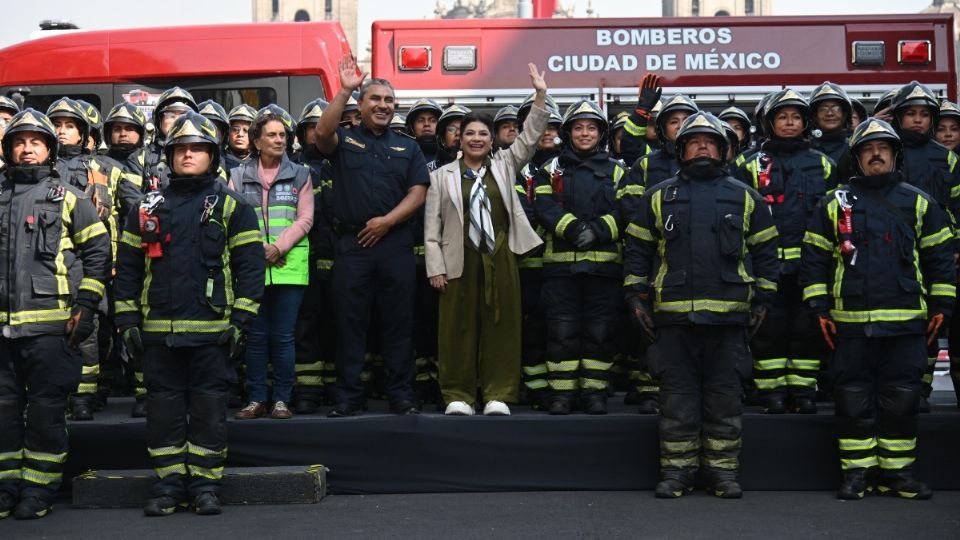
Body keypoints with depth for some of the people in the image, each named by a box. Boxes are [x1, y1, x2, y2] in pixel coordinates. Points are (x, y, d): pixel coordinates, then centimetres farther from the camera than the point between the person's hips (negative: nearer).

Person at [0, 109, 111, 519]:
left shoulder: (68, 198, 7)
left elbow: (99, 252, 4)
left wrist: (86, 306, -4)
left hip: (50, 323, -3)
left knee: (46, 407, 1)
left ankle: (39, 487, 11)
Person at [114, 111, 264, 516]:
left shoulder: (232, 206, 4)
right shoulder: (148, 208, 13)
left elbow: (250, 267, -2)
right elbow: (127, 267, 11)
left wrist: (242, 321, -8)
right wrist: (127, 320, 4)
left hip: (210, 330, -3)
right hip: (158, 330, 3)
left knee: (208, 406, 2)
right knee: (164, 406, 6)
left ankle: (206, 485, 11)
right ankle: (169, 485, 15)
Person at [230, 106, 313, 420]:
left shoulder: (300, 175, 9)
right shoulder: (239, 176, 9)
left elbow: (304, 219, 1)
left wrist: (279, 247, -12)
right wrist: (257, 250, -12)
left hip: (289, 266, 0)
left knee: (283, 336, 1)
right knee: (255, 335, 4)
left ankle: (282, 399, 9)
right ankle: (256, 399, 12)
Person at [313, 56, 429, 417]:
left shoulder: (408, 148, 14)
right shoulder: (344, 140, 8)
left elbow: (418, 193, 5)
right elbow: (322, 133, -15)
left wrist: (387, 221, -9)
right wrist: (345, 90, -18)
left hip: (396, 245, 2)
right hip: (352, 245, -1)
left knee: (398, 323, 4)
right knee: (350, 323, 2)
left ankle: (401, 396, 11)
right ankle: (348, 397, 10)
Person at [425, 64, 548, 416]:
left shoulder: (504, 166, 12)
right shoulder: (443, 175, 7)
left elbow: (530, 137, 4)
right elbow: (432, 225, 3)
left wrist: (540, 95, -6)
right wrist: (435, 268, -4)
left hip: (500, 259, 1)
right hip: (460, 262, -1)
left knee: (500, 325, 2)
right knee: (459, 327, 1)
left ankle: (498, 394, 9)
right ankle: (458, 395, 9)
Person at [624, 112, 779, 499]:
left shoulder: (745, 198, 11)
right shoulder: (659, 197, 11)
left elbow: (765, 251, 13)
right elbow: (637, 249, 10)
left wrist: (762, 300, 6)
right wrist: (636, 297, 3)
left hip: (728, 315, 0)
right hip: (673, 314, 0)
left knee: (724, 395, 5)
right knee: (676, 395, 4)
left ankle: (723, 471, 14)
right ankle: (676, 471, 12)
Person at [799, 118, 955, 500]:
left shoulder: (919, 203, 11)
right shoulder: (835, 204, 8)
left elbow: (938, 256, 12)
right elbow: (815, 257, 7)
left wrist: (941, 305, 5)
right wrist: (819, 307, 0)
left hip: (907, 321, 1)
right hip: (851, 321, -1)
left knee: (901, 397, 4)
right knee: (853, 397, 2)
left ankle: (897, 471, 14)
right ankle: (857, 472, 11)